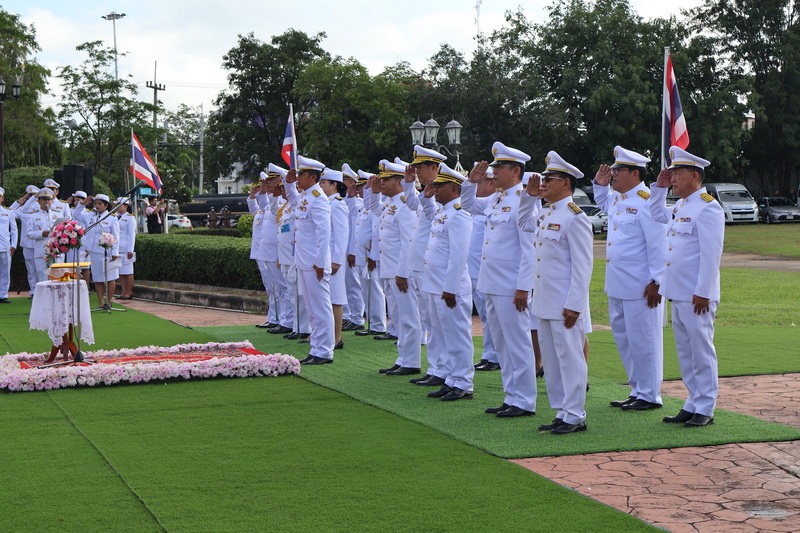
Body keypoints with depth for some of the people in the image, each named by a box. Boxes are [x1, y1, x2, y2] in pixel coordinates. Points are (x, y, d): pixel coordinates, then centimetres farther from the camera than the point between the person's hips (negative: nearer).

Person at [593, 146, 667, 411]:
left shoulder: (646, 201, -16)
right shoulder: (617, 198, 12)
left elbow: (658, 245, -18)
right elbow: (602, 203, 38)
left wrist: (656, 282, -19)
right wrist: (600, 184, 18)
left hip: (640, 287, -10)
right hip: (617, 285, 10)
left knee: (642, 340, -1)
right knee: (623, 337, 15)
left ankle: (650, 396, 9)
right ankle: (638, 390, 26)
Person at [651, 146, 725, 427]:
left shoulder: (707, 207, -13)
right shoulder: (681, 207, 15)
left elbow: (711, 254, -19)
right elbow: (657, 214, 36)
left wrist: (702, 293, -21)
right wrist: (659, 187, 20)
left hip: (696, 296, -9)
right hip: (678, 294, 9)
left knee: (701, 351, -2)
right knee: (686, 351, 13)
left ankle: (705, 409, 4)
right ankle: (692, 404, 20)